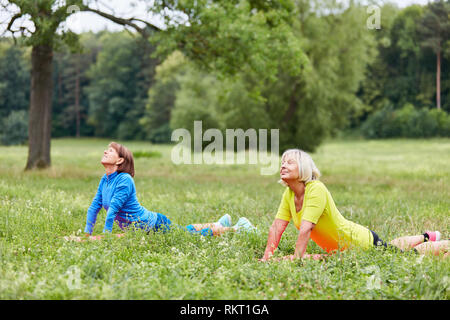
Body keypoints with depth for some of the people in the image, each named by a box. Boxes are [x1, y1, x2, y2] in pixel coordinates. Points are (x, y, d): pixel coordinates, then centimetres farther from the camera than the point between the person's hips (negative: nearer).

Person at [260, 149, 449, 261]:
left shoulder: (316, 189, -31)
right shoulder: (289, 195, -8)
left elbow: (306, 228, -38)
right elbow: (277, 227, -7)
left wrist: (297, 258, -41)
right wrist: (267, 257, -17)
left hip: (362, 241, -8)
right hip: (340, 248, 8)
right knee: (392, 248, 32)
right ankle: (426, 238, 56)